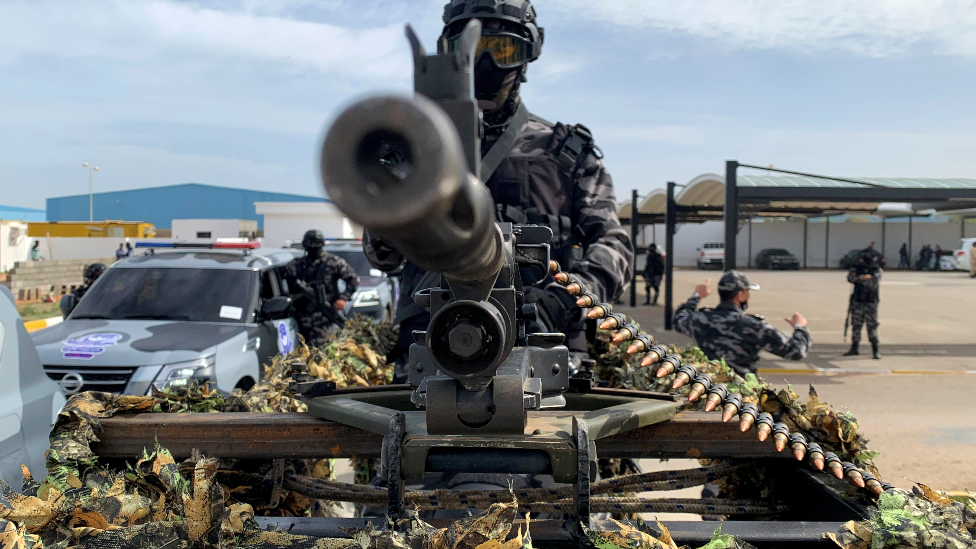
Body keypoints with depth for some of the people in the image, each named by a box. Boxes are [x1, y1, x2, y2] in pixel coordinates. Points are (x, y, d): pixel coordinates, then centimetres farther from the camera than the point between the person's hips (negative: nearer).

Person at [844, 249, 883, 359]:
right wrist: (862, 277, -28)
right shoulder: (857, 268, 2)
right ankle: (855, 348, 20)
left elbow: (874, 284, -17)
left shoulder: (876, 269, -6)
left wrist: (860, 279, -23)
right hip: (857, 301, 3)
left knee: (872, 326, -5)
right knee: (855, 325, 8)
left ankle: (876, 350, 2)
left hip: (871, 302, -3)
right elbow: (850, 277, -12)